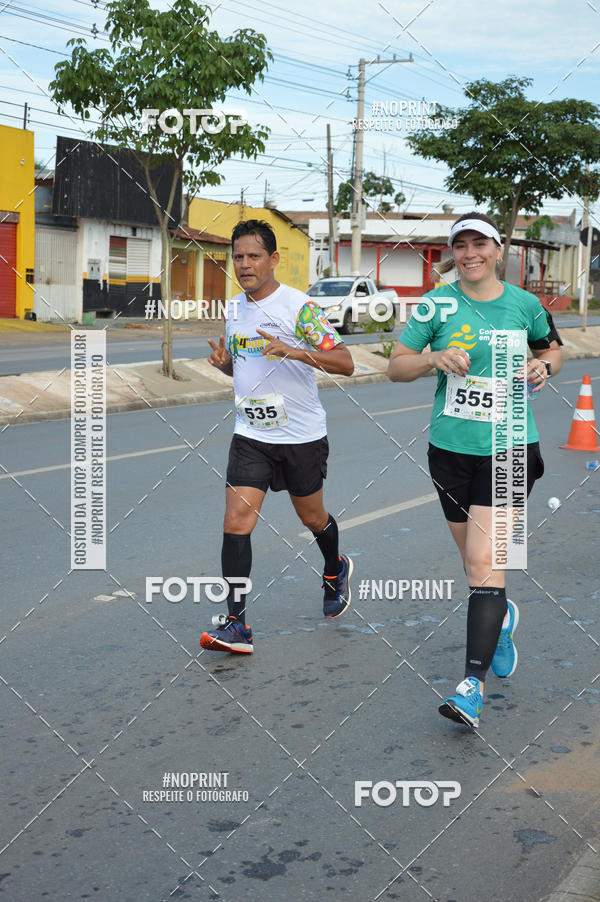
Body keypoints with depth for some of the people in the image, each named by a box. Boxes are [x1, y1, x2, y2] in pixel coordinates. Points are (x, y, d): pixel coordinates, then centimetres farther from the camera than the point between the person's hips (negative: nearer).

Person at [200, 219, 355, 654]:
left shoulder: (299, 305, -13)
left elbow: (345, 363, -17)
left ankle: (336, 570, 48)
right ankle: (236, 623, -6)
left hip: (302, 435, -4)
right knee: (236, 523, -9)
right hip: (250, 435, 4)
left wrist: (296, 351, -32)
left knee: (312, 517, 15)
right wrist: (224, 361, -1)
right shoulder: (235, 308, 7)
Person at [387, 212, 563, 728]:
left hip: (509, 447, -2)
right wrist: (435, 358, -18)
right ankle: (501, 617, 47)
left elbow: (552, 348, 21)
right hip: (451, 448, 2)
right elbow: (396, 368, 1)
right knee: (475, 560, 13)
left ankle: (474, 684, -12)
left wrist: (543, 367, -2)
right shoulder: (438, 304, 1)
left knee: (484, 561, -13)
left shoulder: (524, 304, 2)